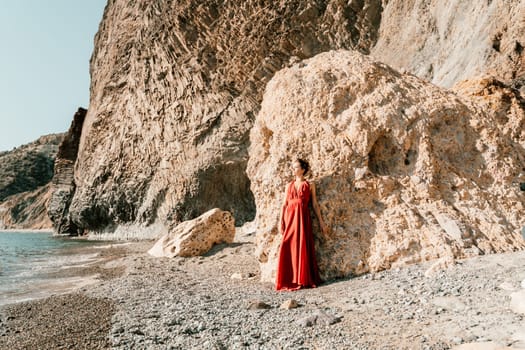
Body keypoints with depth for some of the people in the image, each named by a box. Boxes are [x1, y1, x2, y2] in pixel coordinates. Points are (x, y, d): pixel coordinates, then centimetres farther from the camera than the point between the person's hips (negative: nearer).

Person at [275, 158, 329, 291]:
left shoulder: (310, 185, 7)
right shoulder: (289, 185, 14)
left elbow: (315, 204, 7)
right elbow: (284, 204, 10)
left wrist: (321, 222, 4)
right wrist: (281, 221, 0)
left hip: (302, 218, -2)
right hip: (289, 217, 2)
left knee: (303, 248, -2)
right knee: (288, 248, -1)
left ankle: (303, 279, 8)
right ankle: (288, 280, 8)